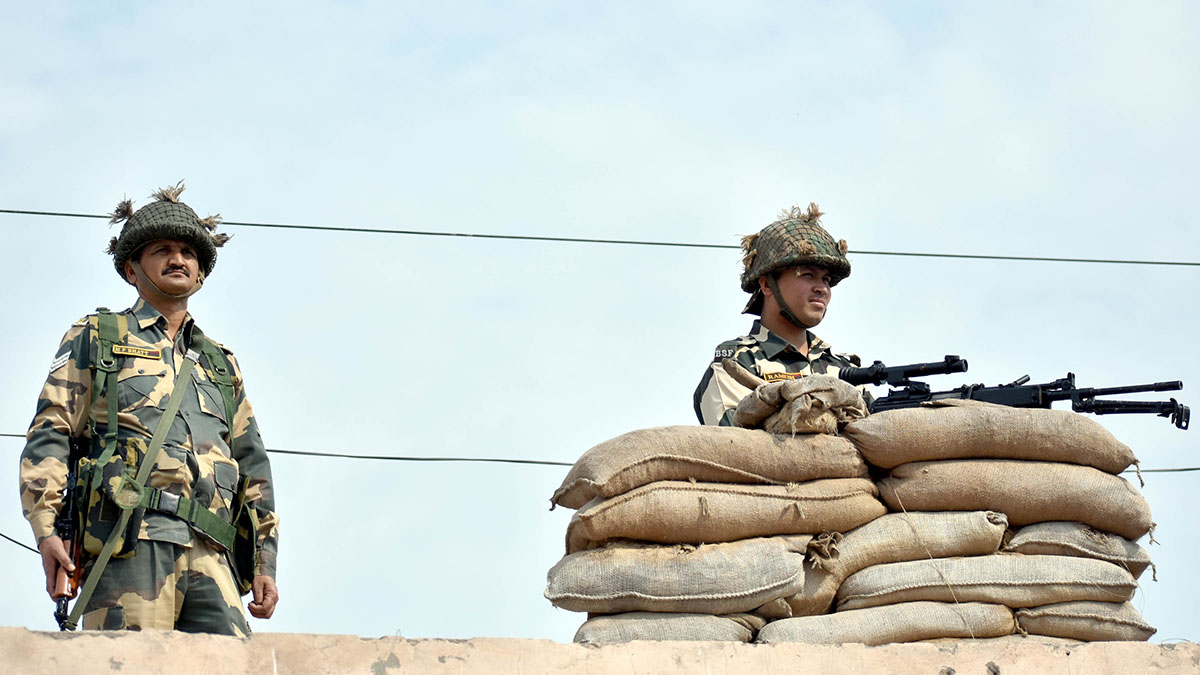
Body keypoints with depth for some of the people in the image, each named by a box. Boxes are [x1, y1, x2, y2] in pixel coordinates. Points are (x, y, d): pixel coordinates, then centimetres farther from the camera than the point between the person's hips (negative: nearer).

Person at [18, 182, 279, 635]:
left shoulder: (221, 365, 31)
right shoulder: (96, 337, 20)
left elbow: (252, 467, 28)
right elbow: (49, 435, 9)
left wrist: (264, 563, 16)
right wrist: (45, 528, -6)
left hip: (209, 554, 4)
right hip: (128, 543, -4)